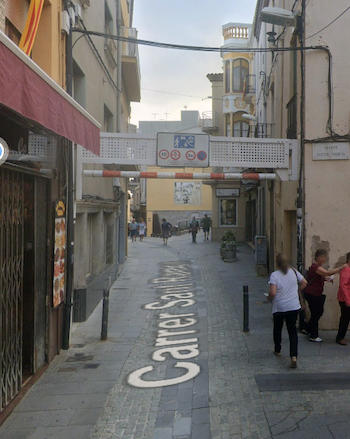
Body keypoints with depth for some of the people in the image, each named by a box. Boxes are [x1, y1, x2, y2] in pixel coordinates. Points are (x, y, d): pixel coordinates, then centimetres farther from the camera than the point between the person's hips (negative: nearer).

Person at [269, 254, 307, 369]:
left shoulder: (274, 275, -15)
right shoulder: (293, 271, -1)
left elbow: (273, 292, -24)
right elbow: (304, 283, 10)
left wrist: (270, 298, -3)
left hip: (279, 308, -2)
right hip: (294, 307, 3)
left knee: (277, 329, 21)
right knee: (292, 331, 5)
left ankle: (277, 350, 38)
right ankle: (294, 356, -9)